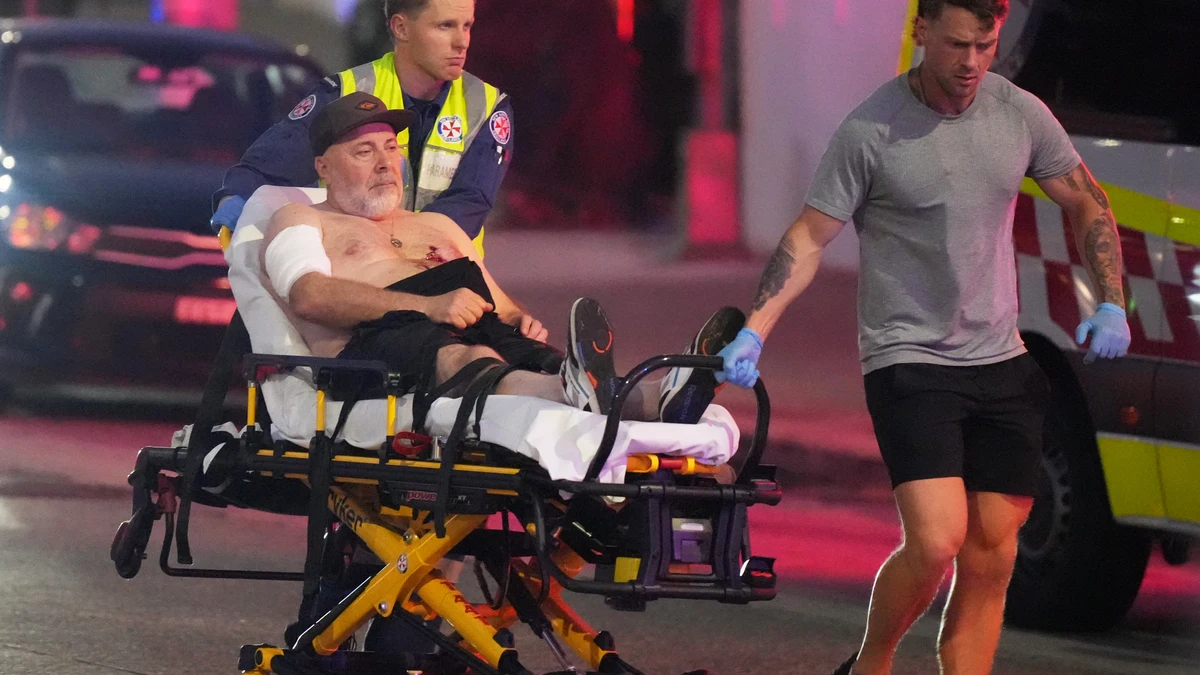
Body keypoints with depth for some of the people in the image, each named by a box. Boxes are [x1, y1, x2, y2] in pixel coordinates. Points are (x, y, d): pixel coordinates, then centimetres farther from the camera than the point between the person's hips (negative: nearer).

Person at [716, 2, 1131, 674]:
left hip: (1002, 364, 5)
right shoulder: (871, 131, -10)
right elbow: (808, 238, -7)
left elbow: (1088, 204, 15)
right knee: (935, 542, -18)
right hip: (909, 360, -5)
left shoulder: (1021, 114, 3)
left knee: (991, 559, 3)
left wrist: (1111, 303, 3)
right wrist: (753, 333, -16)